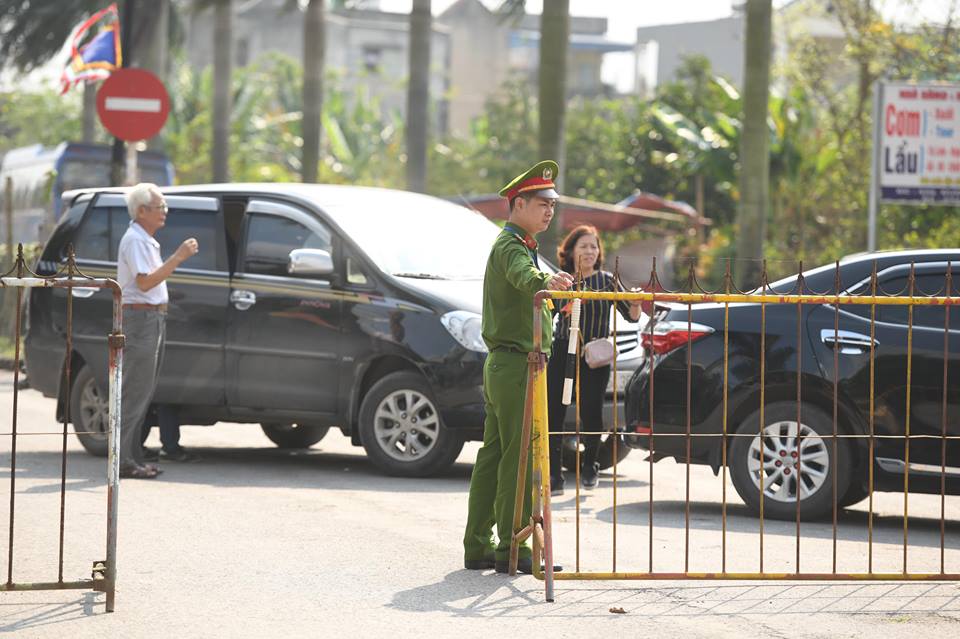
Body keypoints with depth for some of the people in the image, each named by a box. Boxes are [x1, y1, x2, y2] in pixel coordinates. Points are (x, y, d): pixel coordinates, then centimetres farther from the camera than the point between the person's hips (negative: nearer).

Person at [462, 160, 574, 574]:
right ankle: (512, 549, -11)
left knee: (494, 454, 10)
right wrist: (547, 282, -57)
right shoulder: (510, 246, -14)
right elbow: (523, 276, -37)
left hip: (502, 365, 11)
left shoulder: (515, 245, 19)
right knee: (519, 456, -11)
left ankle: (478, 547, 13)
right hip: (515, 363, -11)